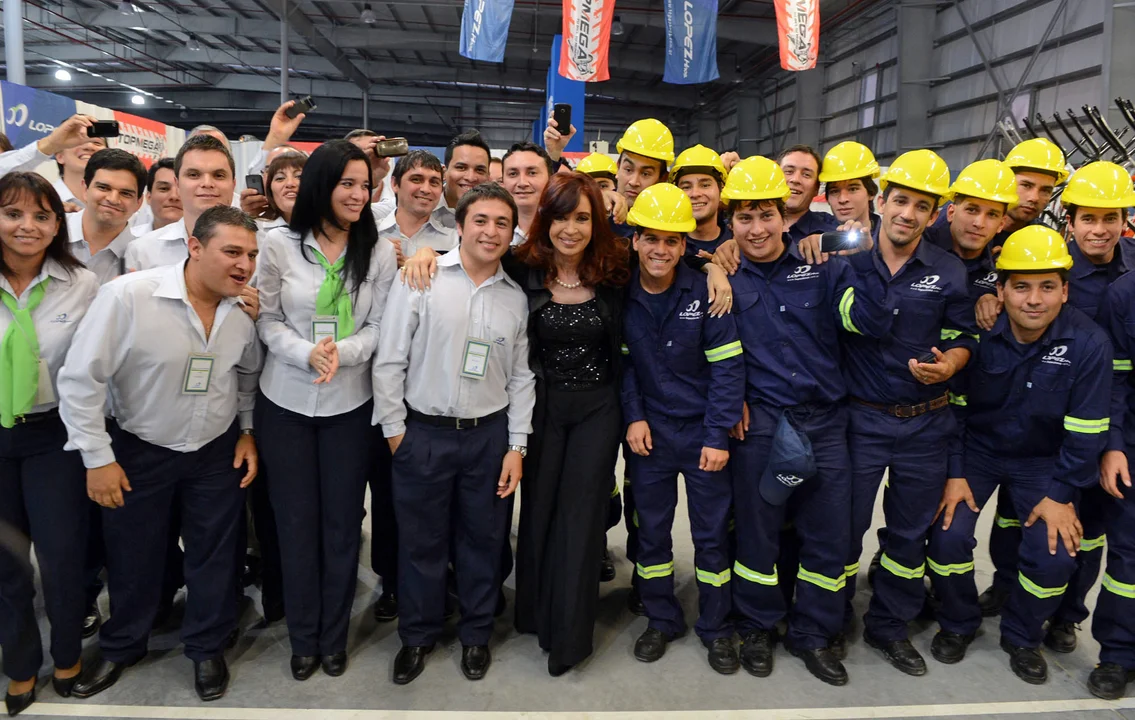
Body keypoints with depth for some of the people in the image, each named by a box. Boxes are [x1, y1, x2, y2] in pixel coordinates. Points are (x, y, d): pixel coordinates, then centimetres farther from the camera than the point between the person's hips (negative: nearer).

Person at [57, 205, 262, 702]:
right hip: (138, 452, -3)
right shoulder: (128, 296, -24)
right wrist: (97, 457, -15)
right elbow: (81, 378, -18)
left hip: (217, 454, 3)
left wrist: (248, 429, 4)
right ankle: (121, 646, 43)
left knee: (214, 557, 15)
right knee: (132, 558, 16)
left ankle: (207, 647, 38)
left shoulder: (244, 311, -9)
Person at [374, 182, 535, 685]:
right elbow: (390, 361, -5)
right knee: (420, 540, 11)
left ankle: (476, 634, 34)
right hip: (423, 433, -2)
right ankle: (417, 636, 33)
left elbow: (521, 377, 7)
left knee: (484, 539, 13)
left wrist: (517, 446, 3)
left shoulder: (516, 298, 4)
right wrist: (394, 430, -5)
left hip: (489, 435, 3)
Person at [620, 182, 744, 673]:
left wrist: (718, 436, -14)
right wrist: (634, 417, -4)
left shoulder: (705, 293, -12)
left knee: (711, 532, 9)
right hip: (649, 430, 3)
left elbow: (727, 367, -11)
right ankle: (662, 620, 31)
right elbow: (623, 362, 6)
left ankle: (715, 628, 27)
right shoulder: (622, 296, -4)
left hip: (701, 430, -2)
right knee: (651, 528, 13)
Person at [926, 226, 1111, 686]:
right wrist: (954, 474, -10)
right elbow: (952, 406, -7)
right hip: (977, 448, 0)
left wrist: (1061, 495, -11)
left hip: (1043, 461, 0)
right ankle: (957, 625, 14)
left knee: (1054, 556, -12)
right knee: (948, 535, -16)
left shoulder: (1089, 344, -19)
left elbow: (1084, 433, -12)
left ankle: (1022, 637, 19)